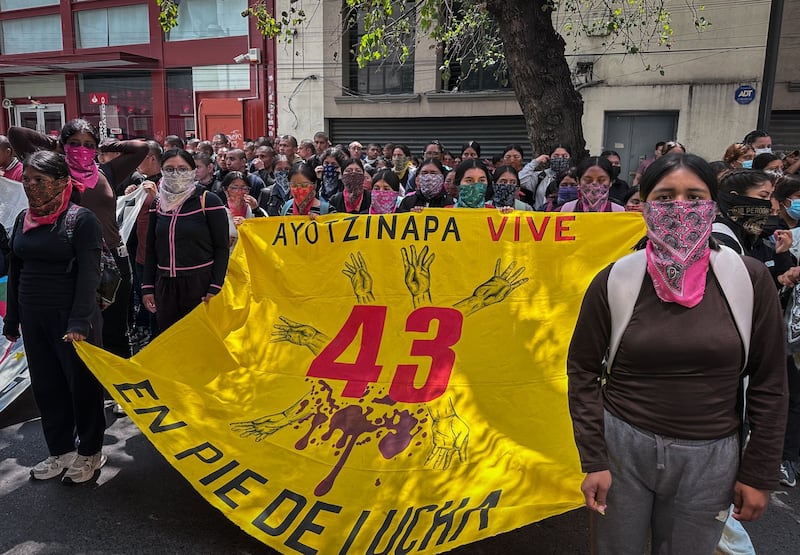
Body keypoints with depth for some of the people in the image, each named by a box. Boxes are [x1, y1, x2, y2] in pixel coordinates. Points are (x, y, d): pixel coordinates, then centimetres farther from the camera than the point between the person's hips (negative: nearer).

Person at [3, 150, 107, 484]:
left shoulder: (81, 219, -10)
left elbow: (88, 274, -16)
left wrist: (79, 322, -23)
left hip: (71, 318, -6)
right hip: (33, 318, 6)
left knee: (82, 385, 5)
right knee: (46, 387, 13)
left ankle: (89, 453, 22)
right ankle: (60, 451, 29)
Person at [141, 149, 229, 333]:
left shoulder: (208, 201, -5)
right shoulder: (158, 204, 10)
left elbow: (222, 248, -7)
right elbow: (150, 249, 15)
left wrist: (215, 288, -13)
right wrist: (147, 287, 9)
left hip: (199, 283, -4)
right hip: (165, 285, 5)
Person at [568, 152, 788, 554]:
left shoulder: (749, 280, -6)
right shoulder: (615, 281, -8)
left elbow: (769, 382, 1)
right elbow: (583, 370, -2)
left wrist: (759, 473, 3)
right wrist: (593, 460, -5)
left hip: (710, 457, 1)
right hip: (621, 446, 0)